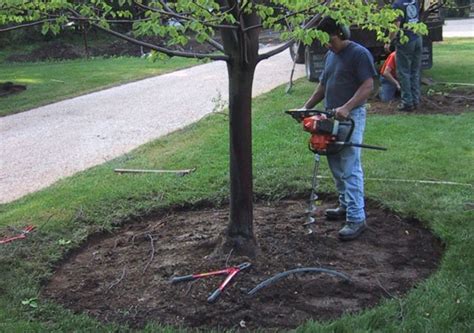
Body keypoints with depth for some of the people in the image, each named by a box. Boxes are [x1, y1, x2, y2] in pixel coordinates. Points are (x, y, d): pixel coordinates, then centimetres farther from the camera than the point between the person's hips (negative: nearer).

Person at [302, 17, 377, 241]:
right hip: (331, 117, 9)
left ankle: (357, 219, -7)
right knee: (336, 166, 14)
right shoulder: (330, 55, 16)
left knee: (350, 169, -10)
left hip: (351, 117, -9)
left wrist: (346, 108, -27)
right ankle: (345, 206, 29)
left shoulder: (359, 54, -10)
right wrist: (307, 107, 14)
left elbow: (368, 86, -17)